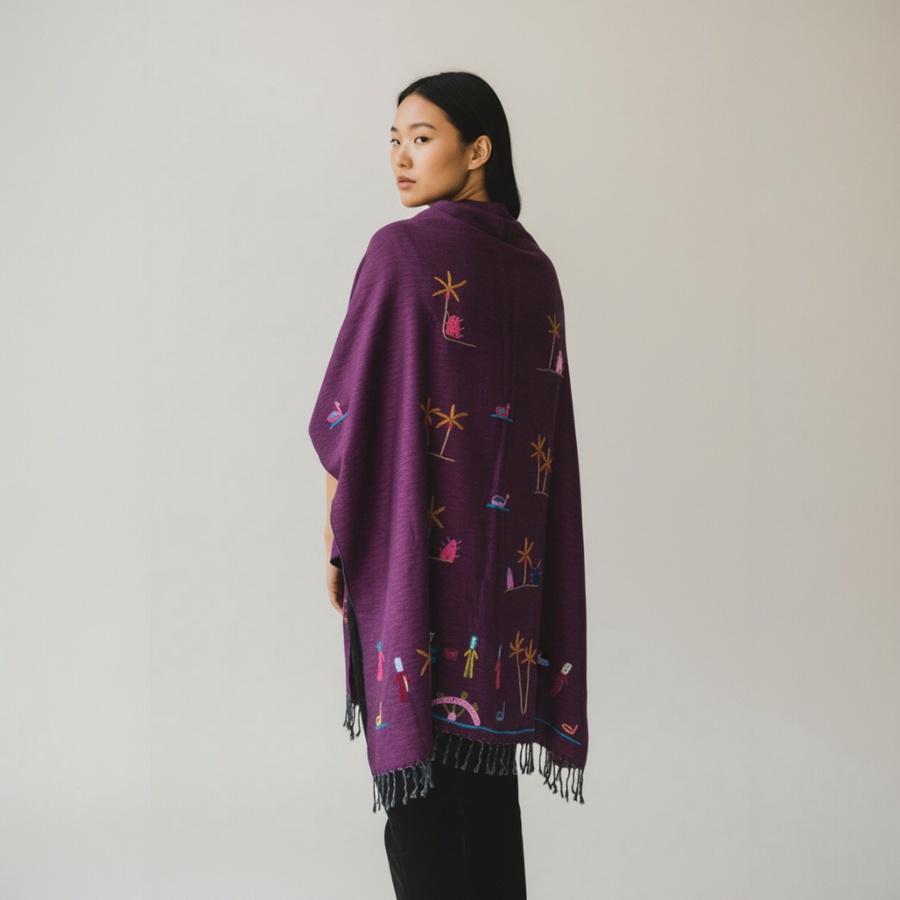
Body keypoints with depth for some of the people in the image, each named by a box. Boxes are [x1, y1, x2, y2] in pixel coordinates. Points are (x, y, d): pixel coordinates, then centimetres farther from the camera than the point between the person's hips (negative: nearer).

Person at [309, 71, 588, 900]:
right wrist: (519, 543, 18)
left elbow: (351, 412, -10)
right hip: (508, 550, 7)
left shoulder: (404, 251, -10)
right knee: (487, 756, 12)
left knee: (416, 768, -1)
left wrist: (337, 537, 1)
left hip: (412, 543, -6)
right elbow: (546, 422, 12)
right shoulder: (536, 268, 10)